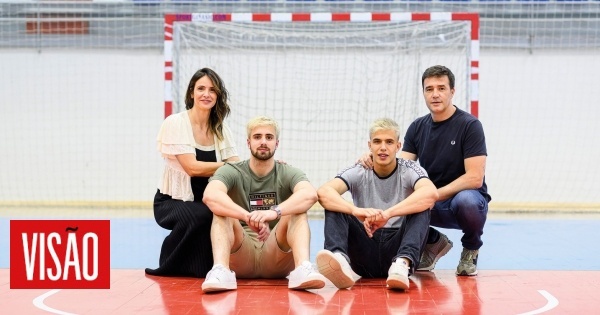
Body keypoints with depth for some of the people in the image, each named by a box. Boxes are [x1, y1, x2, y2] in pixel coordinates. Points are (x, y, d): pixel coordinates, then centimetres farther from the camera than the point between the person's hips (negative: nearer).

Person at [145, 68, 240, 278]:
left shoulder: (220, 129, 5)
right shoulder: (175, 123, -11)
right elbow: (192, 167, -22)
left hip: (205, 202, 4)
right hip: (172, 202, -4)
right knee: (202, 215, -36)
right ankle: (173, 266, -8)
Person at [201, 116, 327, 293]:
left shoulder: (288, 173, 4)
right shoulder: (232, 172, 2)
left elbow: (310, 195, -21)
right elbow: (210, 195, -22)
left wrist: (274, 212, -40)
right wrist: (249, 217, -39)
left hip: (276, 257, 0)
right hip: (241, 258, 0)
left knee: (297, 210, -21)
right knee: (222, 210, -21)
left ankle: (303, 268, -45)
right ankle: (220, 270, -44)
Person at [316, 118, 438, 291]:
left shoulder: (409, 171, -2)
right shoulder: (359, 172, 1)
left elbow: (431, 193, -27)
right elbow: (323, 192, -19)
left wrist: (387, 213, -39)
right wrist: (357, 211, -39)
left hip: (396, 249, -1)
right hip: (365, 254, 1)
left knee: (421, 207, -23)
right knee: (334, 205, -17)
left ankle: (402, 264, -46)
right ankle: (340, 259, -46)